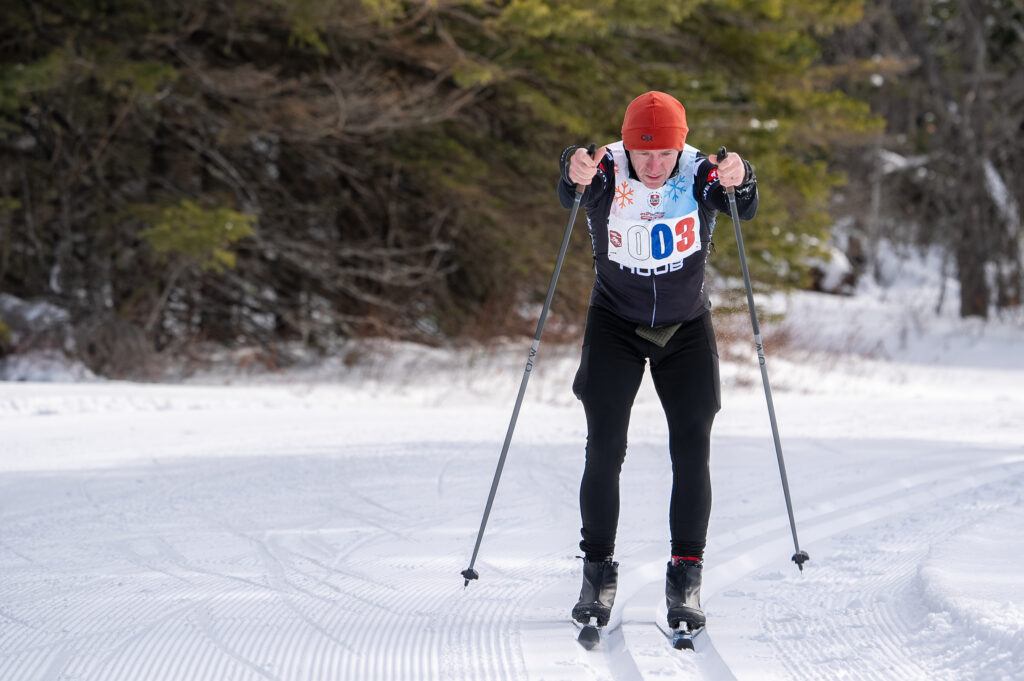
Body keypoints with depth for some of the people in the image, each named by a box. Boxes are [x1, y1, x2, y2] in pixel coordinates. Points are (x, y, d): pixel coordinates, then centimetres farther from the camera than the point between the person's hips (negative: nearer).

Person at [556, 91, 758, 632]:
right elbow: (570, 194, -41)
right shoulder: (608, 173, -20)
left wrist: (737, 182, -59)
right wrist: (576, 174, -65)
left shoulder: (698, 174, -18)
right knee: (604, 449, -7)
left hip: (687, 327, 1)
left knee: (692, 450, -6)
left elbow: (744, 209, -36)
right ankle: (598, 572, 4)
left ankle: (686, 577, 2)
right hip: (615, 320, -1)